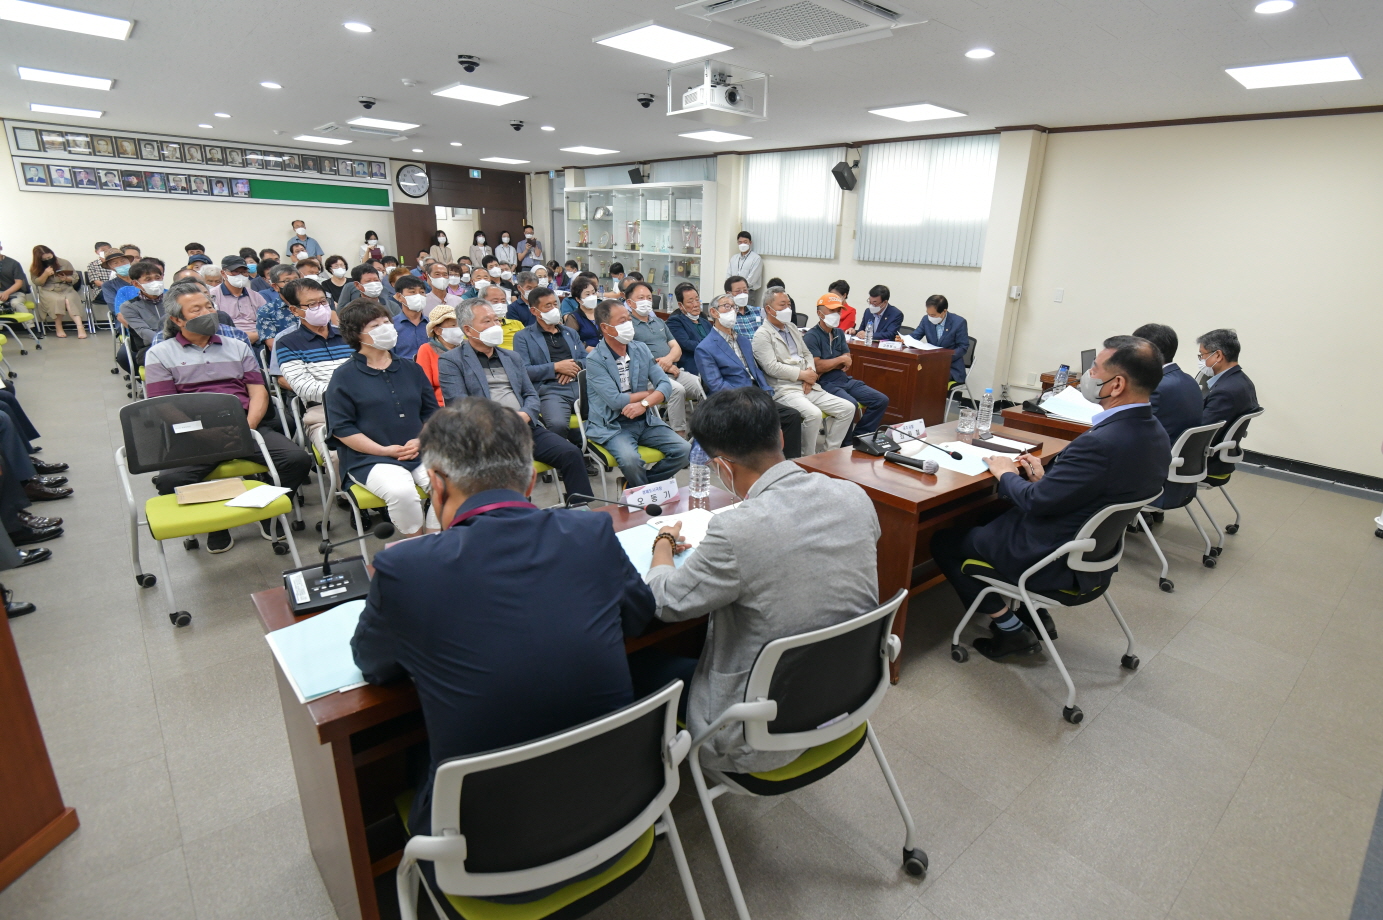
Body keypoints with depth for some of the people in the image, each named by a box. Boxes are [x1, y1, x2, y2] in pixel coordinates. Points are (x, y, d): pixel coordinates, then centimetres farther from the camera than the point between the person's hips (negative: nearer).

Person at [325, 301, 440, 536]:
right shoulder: (344, 376, 4)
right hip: (370, 459, -4)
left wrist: (421, 441, -3)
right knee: (401, 491, -34)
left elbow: (431, 412, 17)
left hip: (420, 454, 4)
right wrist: (384, 450, -11)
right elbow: (341, 428, -2)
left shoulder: (412, 369, 18)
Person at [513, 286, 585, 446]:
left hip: (580, 385, 5)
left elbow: (587, 359, 23)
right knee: (557, 424, -37)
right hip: (550, 390, -4)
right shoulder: (523, 337, 12)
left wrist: (575, 366, 1)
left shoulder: (570, 332, 29)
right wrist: (556, 367, -6)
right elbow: (523, 371, -1)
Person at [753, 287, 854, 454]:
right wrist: (803, 375, -11)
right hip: (785, 389, -8)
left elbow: (807, 354, 23)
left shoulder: (792, 327, 21)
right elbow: (772, 368, -15)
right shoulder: (762, 334, -4)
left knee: (848, 408, -4)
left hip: (807, 386, 8)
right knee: (814, 414, -34)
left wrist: (810, 373, 0)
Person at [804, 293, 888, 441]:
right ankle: (845, 444, -12)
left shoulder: (839, 333, 17)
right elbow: (817, 367, -17)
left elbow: (847, 362, 8)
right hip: (825, 383, -8)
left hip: (845, 379, 8)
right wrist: (840, 359, -5)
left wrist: (829, 365, -11)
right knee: (851, 404, -34)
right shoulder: (811, 336, -7)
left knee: (881, 400, -3)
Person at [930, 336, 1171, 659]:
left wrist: (1006, 474, -5)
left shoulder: (1103, 442, -32)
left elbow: (1037, 501, -22)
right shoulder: (1155, 436, -3)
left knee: (945, 541, 5)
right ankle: (1035, 617, 25)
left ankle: (1010, 629, 12)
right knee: (989, 516, 27)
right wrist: (1044, 478, 6)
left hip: (1056, 561, -9)